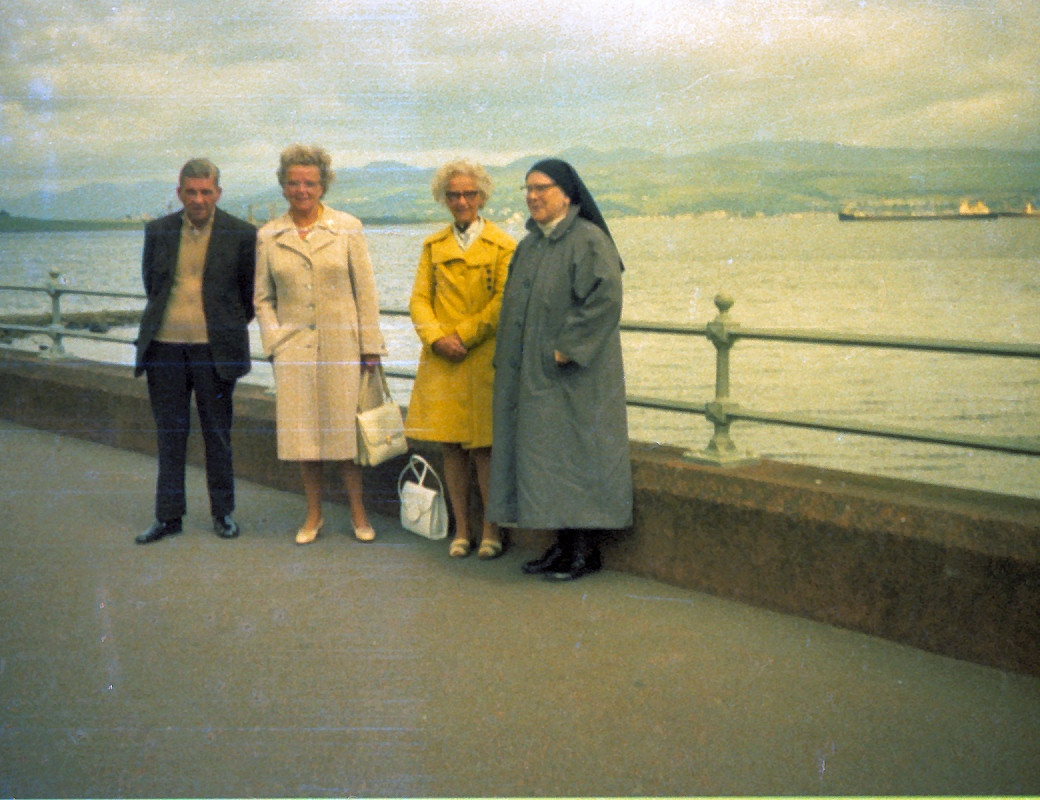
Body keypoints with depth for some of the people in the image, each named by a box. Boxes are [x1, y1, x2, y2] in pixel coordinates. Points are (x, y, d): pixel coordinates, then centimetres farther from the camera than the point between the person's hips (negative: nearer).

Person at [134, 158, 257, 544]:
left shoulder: (241, 234, -2)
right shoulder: (158, 231, 7)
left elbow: (251, 292, 8)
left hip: (213, 348, -2)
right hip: (165, 345, 3)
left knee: (217, 432, 5)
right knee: (170, 433, 8)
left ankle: (223, 512, 18)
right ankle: (168, 515, 16)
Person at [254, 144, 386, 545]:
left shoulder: (347, 228, 2)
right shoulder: (268, 236, 7)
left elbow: (365, 290, 2)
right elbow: (263, 298, 12)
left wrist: (370, 346, -2)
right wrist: (273, 340, -1)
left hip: (341, 343, -2)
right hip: (293, 345, 2)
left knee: (344, 428, 1)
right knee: (303, 431, 4)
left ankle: (358, 512, 16)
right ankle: (314, 514, 19)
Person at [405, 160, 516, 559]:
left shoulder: (503, 246, 1)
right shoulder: (432, 246, 14)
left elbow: (504, 303, -7)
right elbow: (419, 300, 9)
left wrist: (462, 336, -11)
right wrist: (436, 337, -9)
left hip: (485, 359, -4)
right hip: (441, 361, 4)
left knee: (484, 448, -1)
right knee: (451, 447, 6)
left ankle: (491, 531, 11)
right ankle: (461, 529, 16)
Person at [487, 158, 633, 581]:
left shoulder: (588, 241, -11)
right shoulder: (529, 246, 15)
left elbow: (606, 299, -20)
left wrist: (567, 348, -21)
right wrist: (506, 371, 12)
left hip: (574, 374, -8)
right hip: (533, 374, 8)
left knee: (575, 451, -4)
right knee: (544, 454, 9)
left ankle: (587, 548, 6)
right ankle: (563, 544, 18)